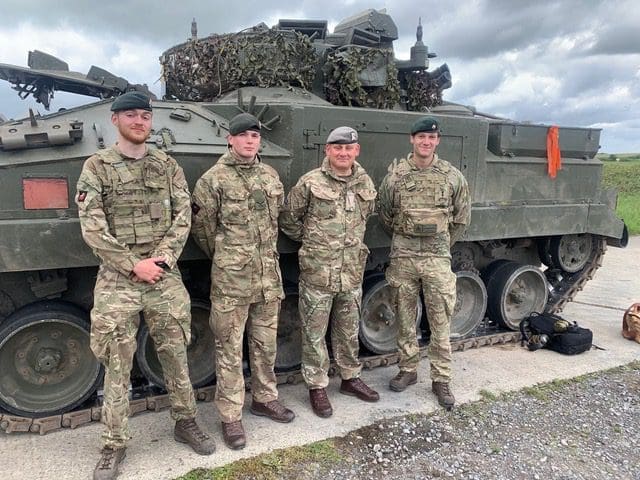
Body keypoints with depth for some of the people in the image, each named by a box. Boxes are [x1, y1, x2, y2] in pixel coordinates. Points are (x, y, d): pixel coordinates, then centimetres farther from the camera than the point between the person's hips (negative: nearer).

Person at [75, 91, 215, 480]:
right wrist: (134, 265, -14)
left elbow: (183, 219, 1)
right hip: (117, 281, -2)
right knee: (117, 367, 6)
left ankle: (186, 423, 31)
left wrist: (160, 261, -12)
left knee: (176, 357, 12)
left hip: (165, 278, 2)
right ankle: (115, 444, 22)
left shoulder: (168, 166, 7)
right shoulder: (96, 167, 0)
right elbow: (93, 229, -7)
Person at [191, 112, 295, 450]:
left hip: (269, 276, 6)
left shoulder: (271, 176, 9)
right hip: (231, 279, -5)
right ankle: (230, 416, 16)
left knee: (266, 343, 17)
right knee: (230, 349, 4)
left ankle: (265, 399, 34)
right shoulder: (213, 179, -7)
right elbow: (200, 227, 0)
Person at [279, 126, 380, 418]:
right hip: (317, 273, -4)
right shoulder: (310, 182, -9)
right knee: (315, 333, 6)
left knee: (349, 331, 18)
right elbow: (288, 220, 0)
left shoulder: (365, 183, 5)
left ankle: (350, 378, 36)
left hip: (353, 273, 4)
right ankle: (317, 387, 22)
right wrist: (312, 241, 4)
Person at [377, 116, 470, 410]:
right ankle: (408, 370, 27)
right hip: (402, 256, 1)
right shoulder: (395, 175, 0)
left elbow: (461, 218, 11)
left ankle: (441, 380, 17)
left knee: (440, 323, 4)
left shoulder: (452, 176, 1)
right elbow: (385, 214, 12)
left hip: (437, 257, 0)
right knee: (405, 319, 10)